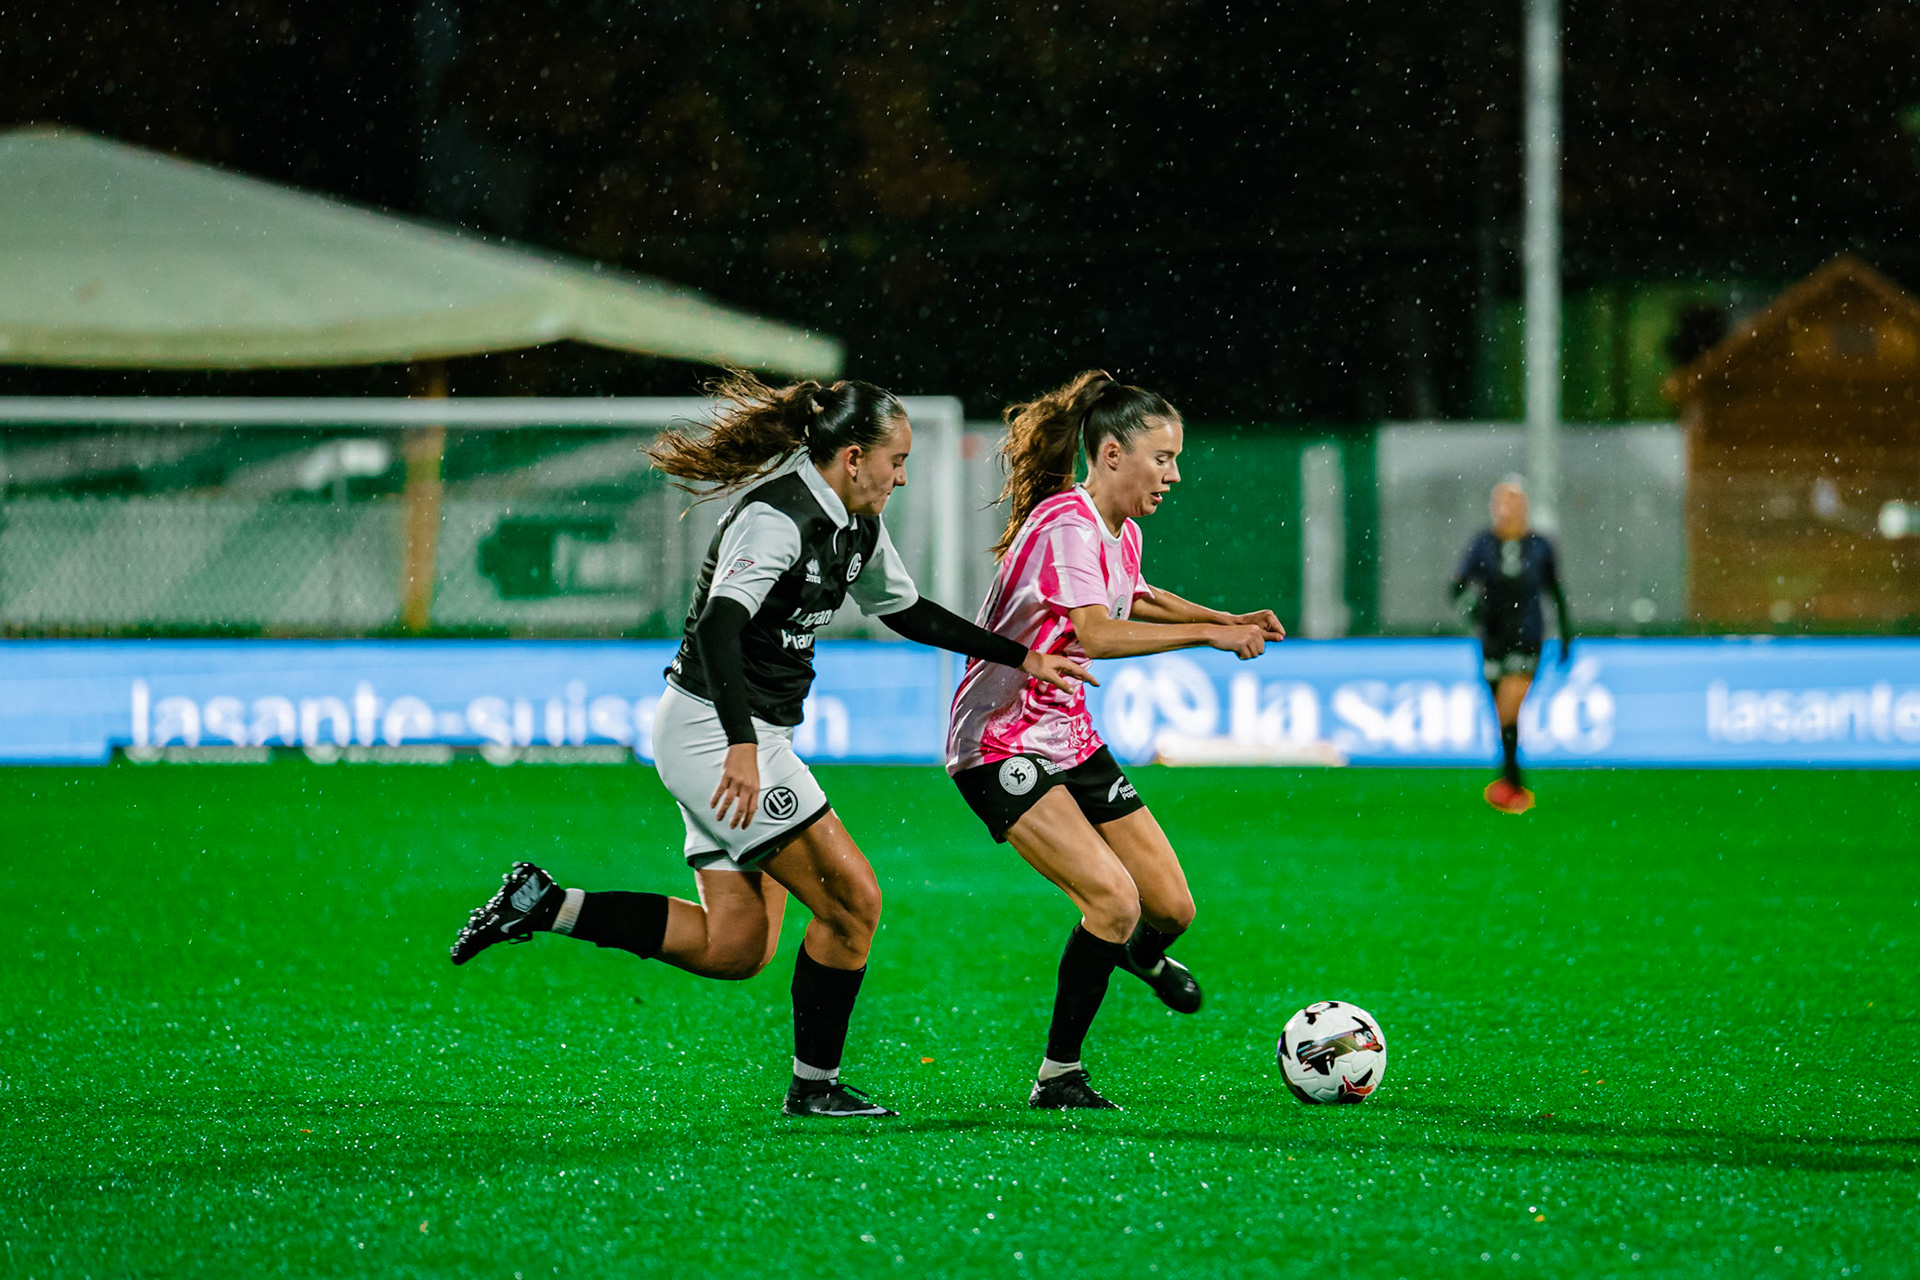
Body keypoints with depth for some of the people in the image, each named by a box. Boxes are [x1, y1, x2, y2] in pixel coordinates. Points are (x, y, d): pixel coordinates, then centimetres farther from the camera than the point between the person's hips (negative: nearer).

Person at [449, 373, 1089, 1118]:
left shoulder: (855, 524, 10)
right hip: (714, 731, -10)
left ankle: (546, 905, 8)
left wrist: (1019, 657, 23)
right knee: (852, 901, -8)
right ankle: (815, 1086, 4)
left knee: (735, 948, 6)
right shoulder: (778, 519, -20)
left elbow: (905, 611, 25)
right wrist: (743, 747, -42)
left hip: (747, 738, 10)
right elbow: (718, 626, -31)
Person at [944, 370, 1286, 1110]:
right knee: (1112, 896, -24)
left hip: (1070, 738, 9)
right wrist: (1208, 634, -33)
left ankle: (1141, 958, 46)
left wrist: (1232, 619, 19)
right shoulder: (1065, 525, -21)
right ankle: (1058, 1078, -11)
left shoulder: (1121, 533, 8)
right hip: (1002, 747, -9)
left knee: (1171, 907, 6)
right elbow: (1098, 634, -36)